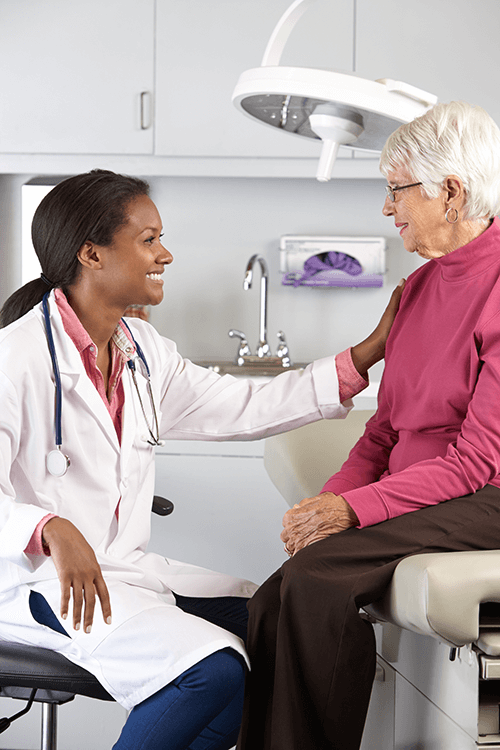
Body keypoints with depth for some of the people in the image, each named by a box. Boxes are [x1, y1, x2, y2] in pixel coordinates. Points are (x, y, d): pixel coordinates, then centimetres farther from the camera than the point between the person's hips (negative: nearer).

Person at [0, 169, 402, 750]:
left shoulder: (143, 351, 12)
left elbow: (244, 409, 14)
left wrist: (368, 353, 11)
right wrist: (50, 531, -37)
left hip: (126, 568, 8)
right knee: (214, 670, -28)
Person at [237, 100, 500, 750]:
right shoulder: (421, 284, 17)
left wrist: (354, 508, -20)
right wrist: (329, 502, -1)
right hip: (413, 494, 7)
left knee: (315, 576, -28)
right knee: (273, 607, -16)